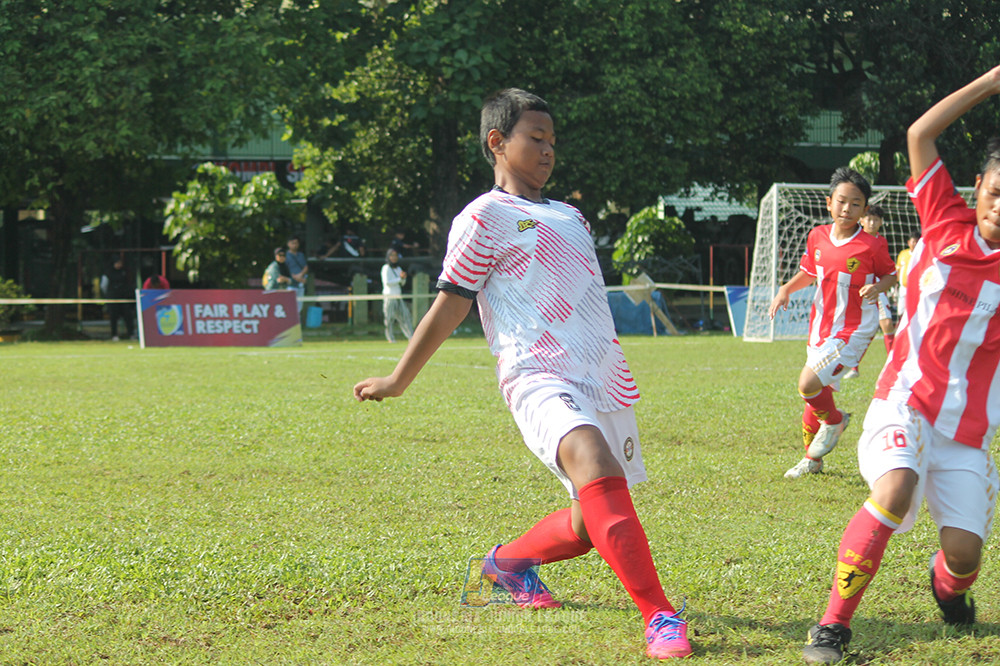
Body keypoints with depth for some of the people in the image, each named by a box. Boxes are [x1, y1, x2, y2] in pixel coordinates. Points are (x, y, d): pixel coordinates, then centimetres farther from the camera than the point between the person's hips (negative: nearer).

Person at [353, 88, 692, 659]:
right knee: (595, 465, -34)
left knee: (592, 525, 6)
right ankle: (660, 616, -39)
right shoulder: (486, 217, 3)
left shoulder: (572, 218, 25)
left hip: (605, 383, 8)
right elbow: (450, 307, 6)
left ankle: (509, 561, 37)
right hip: (541, 379, -8)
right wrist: (397, 382, 8)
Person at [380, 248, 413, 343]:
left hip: (398, 296, 7)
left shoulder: (398, 268, 16)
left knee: (404, 315, 3)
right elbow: (387, 282, -15)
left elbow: (402, 283, 22)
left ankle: (411, 336, 2)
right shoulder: (386, 268, -6)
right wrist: (399, 278, -13)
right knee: (389, 317, -6)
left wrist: (403, 278, 0)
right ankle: (390, 337, -1)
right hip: (389, 295, -7)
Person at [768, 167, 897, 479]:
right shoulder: (817, 237, 1)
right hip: (820, 326, 6)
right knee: (815, 395, 15)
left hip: (853, 330, -6)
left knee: (808, 385, -20)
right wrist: (786, 289, 1)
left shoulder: (870, 246, -13)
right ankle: (812, 459, 34)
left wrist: (878, 287, -20)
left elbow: (891, 275, 1)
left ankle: (834, 421, 12)